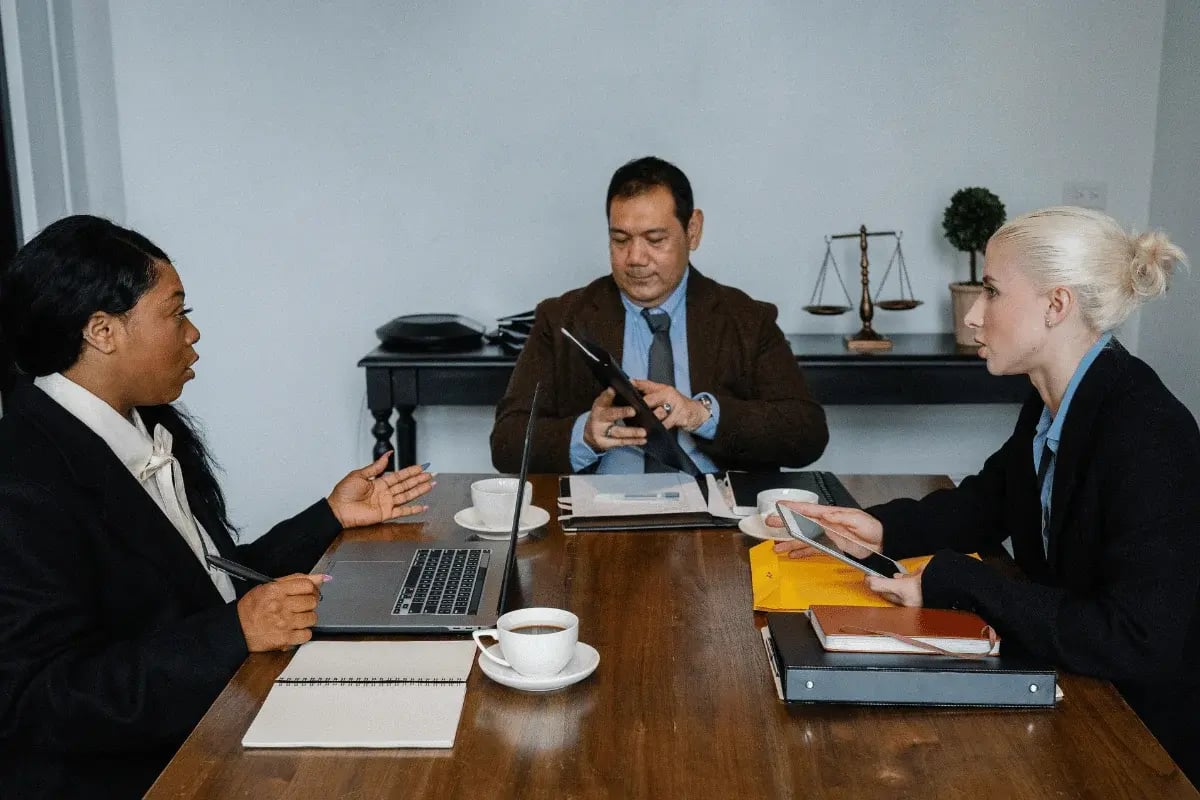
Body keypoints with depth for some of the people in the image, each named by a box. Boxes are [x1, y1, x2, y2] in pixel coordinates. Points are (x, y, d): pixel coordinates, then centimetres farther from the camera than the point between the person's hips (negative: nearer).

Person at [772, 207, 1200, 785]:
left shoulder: (1150, 435, -27)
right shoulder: (1050, 406, -1)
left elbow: (1138, 643, -32)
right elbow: (989, 500, 15)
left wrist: (953, 584, -27)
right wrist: (883, 528, -3)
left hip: (1151, 740, -7)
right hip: (1073, 699, 7)